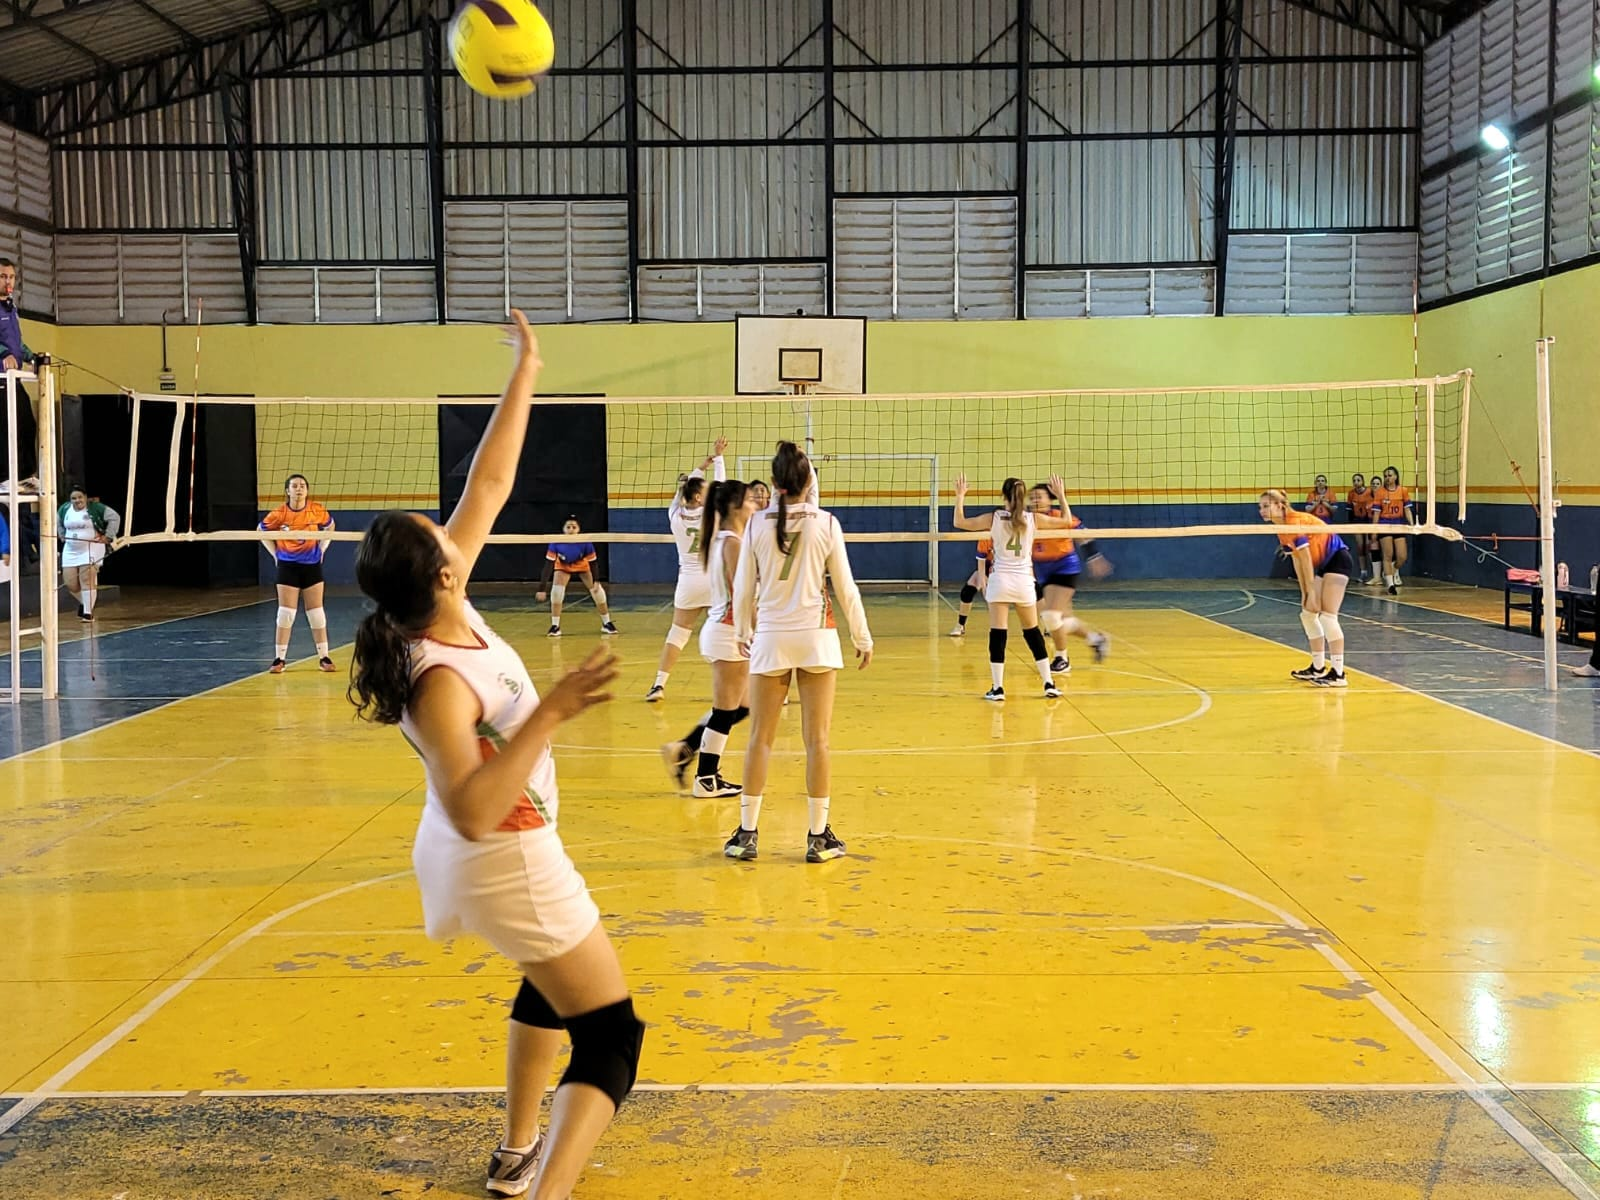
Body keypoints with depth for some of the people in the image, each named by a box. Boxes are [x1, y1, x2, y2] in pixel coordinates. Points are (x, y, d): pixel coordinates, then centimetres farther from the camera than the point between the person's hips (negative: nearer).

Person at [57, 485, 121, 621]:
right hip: (70, 551, 5)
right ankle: (84, 602, 30)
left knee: (88, 581, -11)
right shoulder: (64, 509, 4)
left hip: (91, 550, -5)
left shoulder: (95, 508, -11)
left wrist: (108, 536, -8)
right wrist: (62, 536, 17)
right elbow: (58, 522, 26)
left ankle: (88, 612, -5)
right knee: (70, 583, 3)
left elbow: (115, 518, -8)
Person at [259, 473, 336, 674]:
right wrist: (275, 553, 1)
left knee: (317, 613, 5)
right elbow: (261, 530, 6)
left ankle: (324, 658, 11)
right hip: (288, 566, -1)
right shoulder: (279, 513, -9)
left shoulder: (317, 511, -6)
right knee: (285, 614, -1)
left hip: (312, 565, 1)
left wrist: (322, 549, 6)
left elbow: (330, 526, 13)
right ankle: (279, 659, 4)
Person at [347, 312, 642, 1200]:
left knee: (550, 986, 30)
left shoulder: (446, 611, -9)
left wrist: (525, 375, 1)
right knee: (610, 1033, -5)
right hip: (506, 862, -10)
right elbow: (473, 811, -41)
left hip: (495, 853, 10)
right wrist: (548, 714, -42)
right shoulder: (439, 681, -31)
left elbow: (488, 486, -2)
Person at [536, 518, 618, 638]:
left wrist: (596, 582, -29)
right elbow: (549, 565, -36)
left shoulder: (585, 542, -37)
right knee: (556, 590, -20)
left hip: (582, 566, 0)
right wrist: (542, 588, -40)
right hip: (562, 566, 0)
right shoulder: (557, 542, -37)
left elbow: (592, 562, -24)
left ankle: (607, 623, 12)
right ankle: (555, 626, -8)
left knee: (596, 589, -6)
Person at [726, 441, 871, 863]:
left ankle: (747, 834, 12)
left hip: (770, 638, 1)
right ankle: (818, 837, 8)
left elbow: (744, 587, 3)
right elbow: (845, 587, -1)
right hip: (816, 637, -1)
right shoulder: (826, 523, -5)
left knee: (760, 738, 9)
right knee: (817, 740, 4)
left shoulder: (758, 525, -2)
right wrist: (863, 638, 10)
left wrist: (743, 631, 21)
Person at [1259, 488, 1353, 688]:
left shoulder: (1295, 523, -21)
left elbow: (1306, 559, -20)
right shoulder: (1281, 531, 6)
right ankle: (1318, 668, 18)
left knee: (1327, 616, -15)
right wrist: (1304, 592, 5)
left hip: (1338, 559, -10)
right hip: (1324, 565, 10)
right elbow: (1296, 561, 8)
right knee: (1308, 614, 10)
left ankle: (1338, 674, -15)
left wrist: (1311, 591, -17)